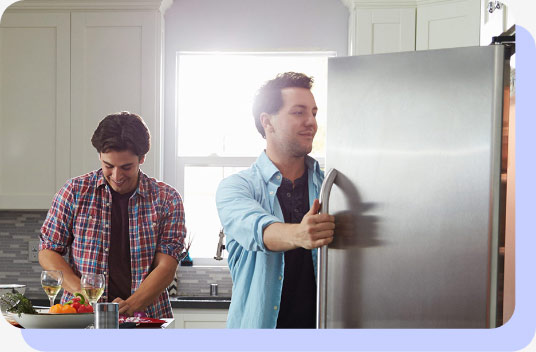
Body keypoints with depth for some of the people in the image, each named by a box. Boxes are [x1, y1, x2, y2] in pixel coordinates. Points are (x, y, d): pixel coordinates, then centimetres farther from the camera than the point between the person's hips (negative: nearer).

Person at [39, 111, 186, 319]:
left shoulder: (166, 200, 4)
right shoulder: (75, 192, 6)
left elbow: (166, 268, -1)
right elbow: (47, 252, 9)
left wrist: (129, 307, -17)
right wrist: (82, 292, -7)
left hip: (146, 317, 0)